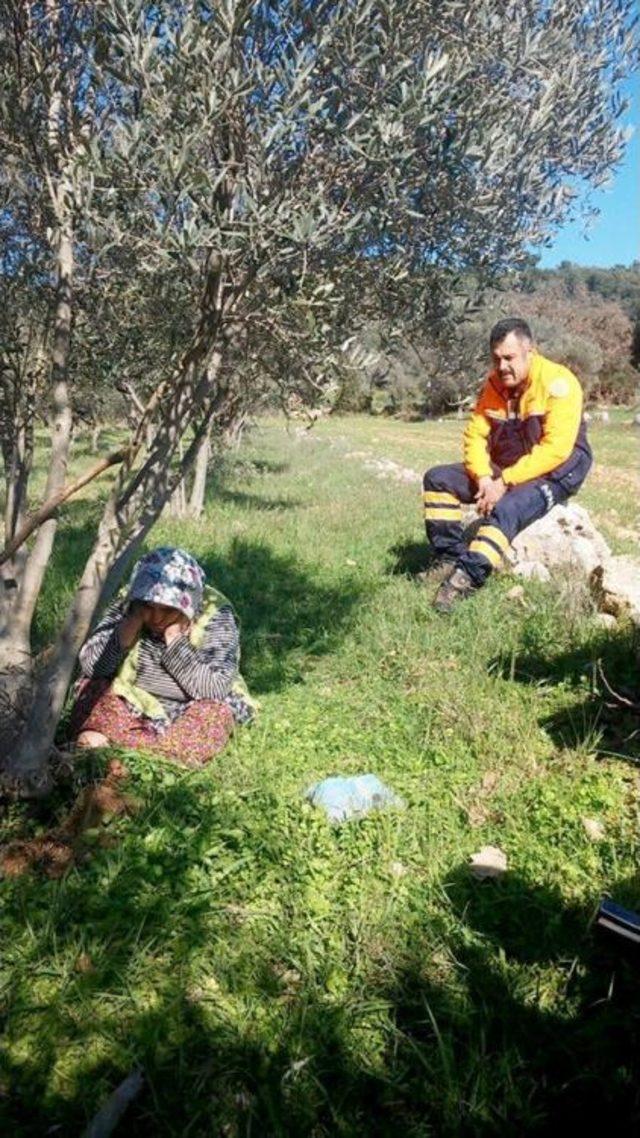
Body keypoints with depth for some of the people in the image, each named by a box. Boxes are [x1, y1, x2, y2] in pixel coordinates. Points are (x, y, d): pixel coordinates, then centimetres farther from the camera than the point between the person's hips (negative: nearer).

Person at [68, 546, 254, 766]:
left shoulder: (215, 616, -17)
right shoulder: (128, 606, -10)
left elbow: (216, 689, -24)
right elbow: (89, 666, -14)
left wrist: (176, 644, -30)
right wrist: (127, 630, -26)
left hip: (187, 713, -2)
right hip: (130, 705, 3)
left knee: (214, 715, -31)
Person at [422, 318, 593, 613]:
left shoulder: (556, 382, -17)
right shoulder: (494, 384, 3)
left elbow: (556, 449, -26)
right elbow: (475, 435, -1)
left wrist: (506, 482, -28)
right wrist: (484, 477, -19)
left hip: (556, 471, -7)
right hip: (502, 469, 7)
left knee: (506, 509, -37)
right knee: (437, 479, -6)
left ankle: (463, 581, -42)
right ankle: (450, 561, -16)